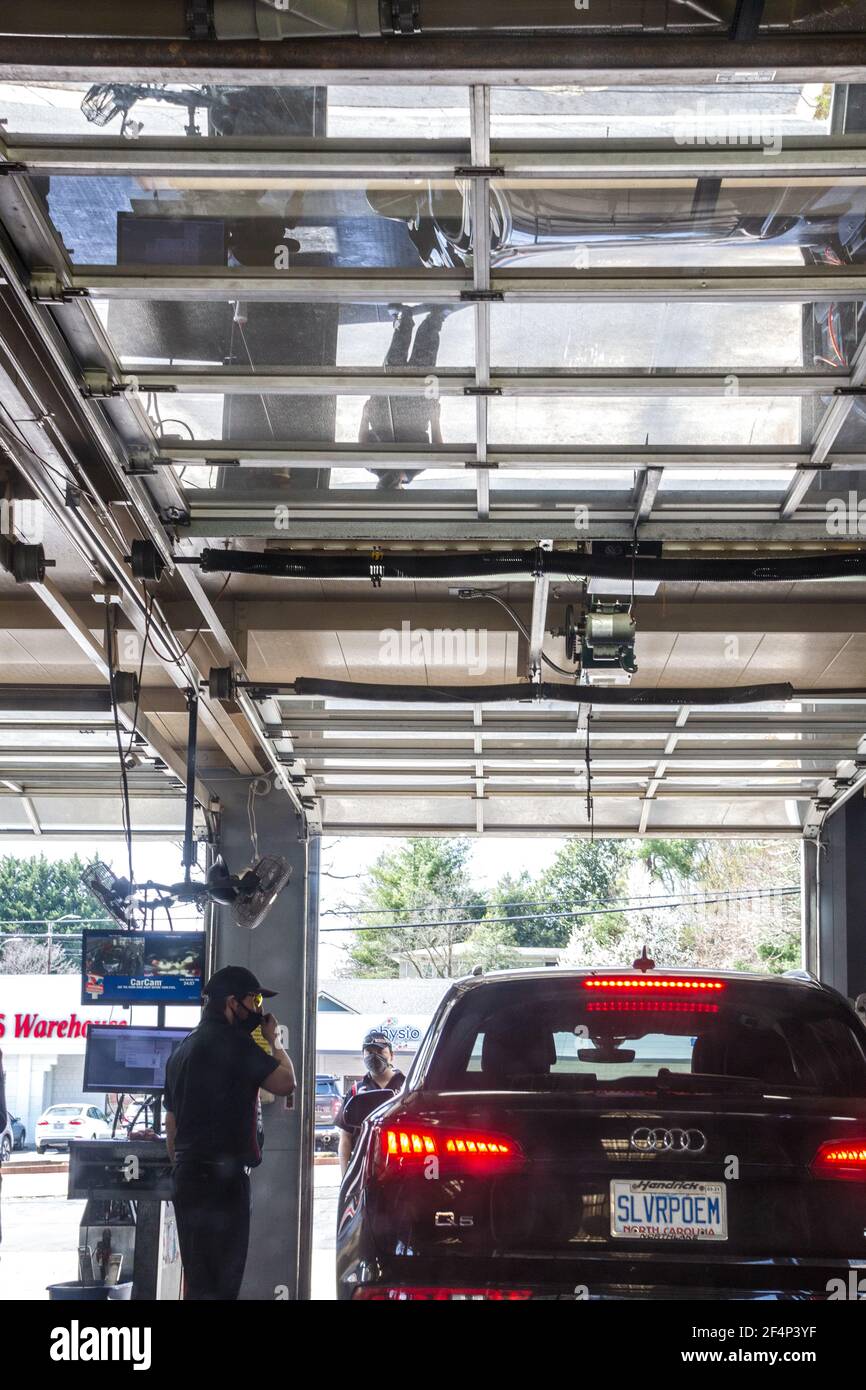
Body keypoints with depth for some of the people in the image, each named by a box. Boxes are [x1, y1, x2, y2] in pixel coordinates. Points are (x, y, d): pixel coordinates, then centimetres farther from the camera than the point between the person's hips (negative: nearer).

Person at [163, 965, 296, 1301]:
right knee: (220, 1281, -9)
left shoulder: (182, 1050, 20)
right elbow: (285, 1082, -10)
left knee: (198, 1279, 13)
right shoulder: (233, 1041, -10)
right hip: (222, 1175, -9)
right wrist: (274, 1040, 5)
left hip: (187, 1173, 9)